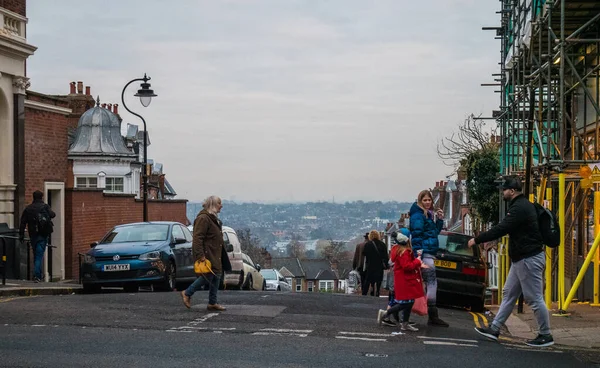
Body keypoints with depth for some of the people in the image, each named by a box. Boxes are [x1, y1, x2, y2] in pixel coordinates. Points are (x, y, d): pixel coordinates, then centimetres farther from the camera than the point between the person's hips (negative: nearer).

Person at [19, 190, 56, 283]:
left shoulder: (28, 208, 9)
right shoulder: (45, 206, -1)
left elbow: (23, 222, 5)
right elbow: (52, 215, -14)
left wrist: (21, 235, 7)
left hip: (33, 235, 3)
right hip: (43, 234, -3)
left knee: (36, 255, 17)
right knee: (39, 255, -5)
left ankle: (37, 275, 19)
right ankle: (37, 275, -16)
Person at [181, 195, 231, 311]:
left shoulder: (214, 218, 18)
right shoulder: (203, 218, -16)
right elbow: (197, 238, -22)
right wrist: (200, 255, -27)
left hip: (215, 255, 10)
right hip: (206, 255, -10)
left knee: (216, 277, 8)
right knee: (208, 276, -10)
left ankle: (212, 303, 13)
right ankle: (187, 293, 6)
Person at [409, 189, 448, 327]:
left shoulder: (430, 215, 19)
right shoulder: (418, 215, -9)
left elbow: (436, 232, 26)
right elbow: (416, 234, -16)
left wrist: (440, 220, 10)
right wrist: (418, 253, -22)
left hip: (430, 253, 10)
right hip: (424, 253, -10)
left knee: (427, 283, 12)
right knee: (432, 283, -12)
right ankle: (433, 316, -12)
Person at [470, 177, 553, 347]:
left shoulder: (520, 208, -19)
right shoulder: (522, 205, 14)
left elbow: (501, 229, -23)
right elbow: (504, 228, 18)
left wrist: (477, 240, -15)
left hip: (529, 258, -11)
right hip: (521, 258, 11)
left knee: (534, 298, -4)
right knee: (509, 294, 13)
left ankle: (546, 335, 5)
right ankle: (494, 329, 18)